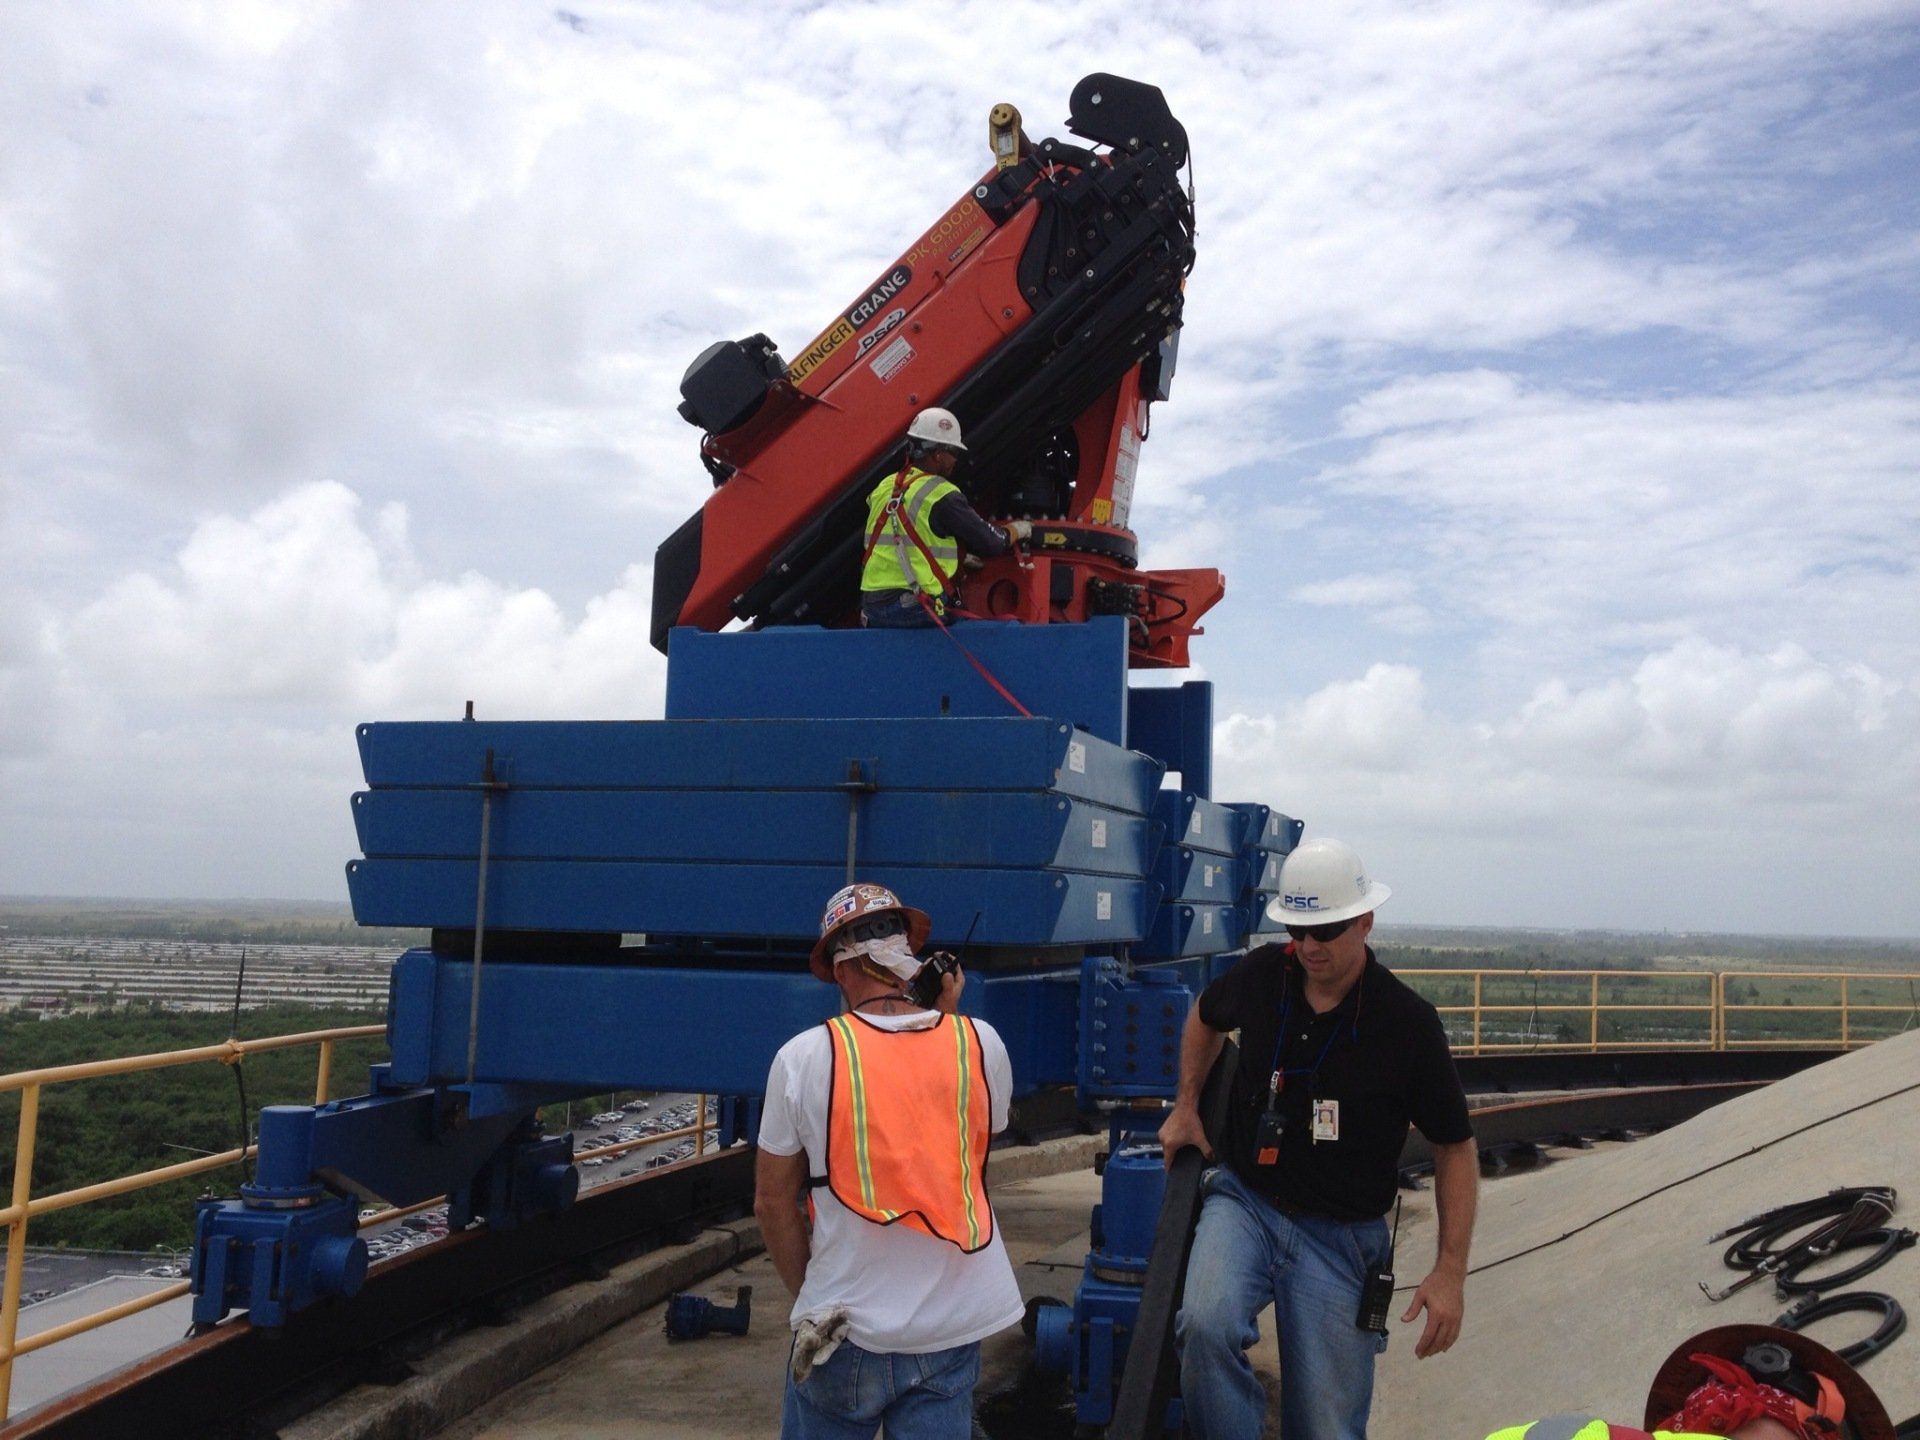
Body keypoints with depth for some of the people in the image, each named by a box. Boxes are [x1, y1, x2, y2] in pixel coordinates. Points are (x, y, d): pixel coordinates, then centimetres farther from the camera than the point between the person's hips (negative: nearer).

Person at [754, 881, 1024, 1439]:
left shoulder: (803, 1057, -11)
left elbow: (773, 1201, -4)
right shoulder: (980, 1043, -6)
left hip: (845, 1328, -2)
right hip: (954, 1327, 2)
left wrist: (808, 1294, 10)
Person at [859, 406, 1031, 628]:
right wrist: (1017, 529, 19)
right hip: (913, 610, -8)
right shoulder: (941, 495, -8)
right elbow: (990, 541, -2)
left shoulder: (884, 488, 15)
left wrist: (958, 558, 32)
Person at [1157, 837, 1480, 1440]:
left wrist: (1451, 1271, -8)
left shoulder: (1407, 1022, -12)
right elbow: (1205, 1016, 22)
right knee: (1206, 1324, -30)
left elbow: (1455, 1147, -4)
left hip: (1340, 1234, -2)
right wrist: (1185, 1107, 14)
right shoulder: (1261, 975, -3)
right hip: (1244, 1200, 2)